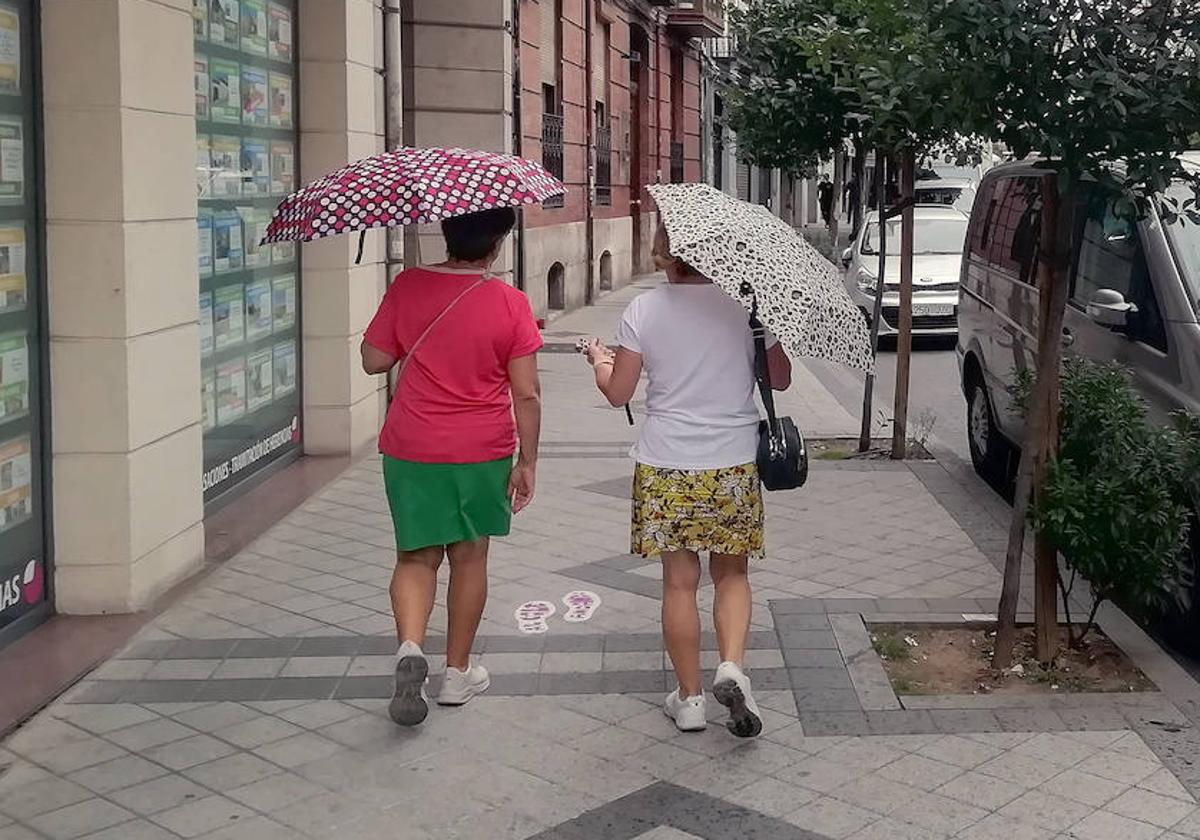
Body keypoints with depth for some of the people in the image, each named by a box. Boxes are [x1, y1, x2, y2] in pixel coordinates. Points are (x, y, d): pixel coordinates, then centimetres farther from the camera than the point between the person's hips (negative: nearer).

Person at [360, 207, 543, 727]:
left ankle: (410, 647, -15)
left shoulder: (407, 287, -6)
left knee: (416, 556, 11)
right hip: (482, 451, 0)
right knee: (469, 555, 14)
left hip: (411, 449, 1)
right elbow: (527, 394, -8)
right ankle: (458, 672, 23)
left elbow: (374, 360, 1)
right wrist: (527, 462, 0)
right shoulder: (510, 303, -9)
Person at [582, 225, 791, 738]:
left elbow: (618, 393, -1)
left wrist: (598, 360, 20)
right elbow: (781, 379, 5)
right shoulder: (746, 303, -3)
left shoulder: (642, 312, -5)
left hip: (665, 468, 0)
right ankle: (732, 666, -5)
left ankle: (689, 697, 17)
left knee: (679, 583, 10)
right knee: (731, 574, 16)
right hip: (733, 466, 1)